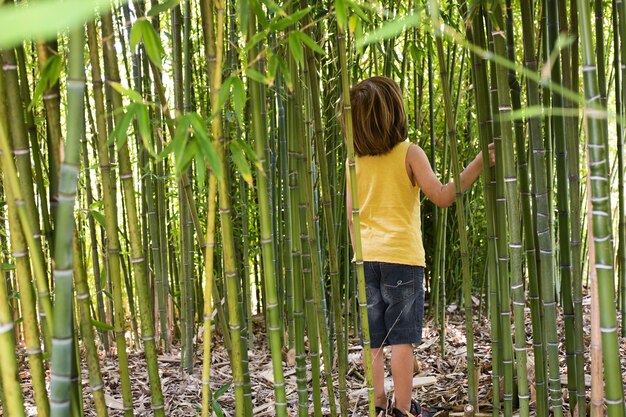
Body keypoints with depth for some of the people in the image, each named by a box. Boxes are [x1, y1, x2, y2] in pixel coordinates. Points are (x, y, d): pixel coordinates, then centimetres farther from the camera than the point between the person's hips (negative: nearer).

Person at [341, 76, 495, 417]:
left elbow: (351, 216, 7)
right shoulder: (409, 153, -6)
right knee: (401, 337, 1)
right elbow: (442, 197, -12)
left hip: (367, 258, 4)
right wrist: (478, 164, -9)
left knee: (373, 339, 8)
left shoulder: (355, 162, 5)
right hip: (401, 257, -4)